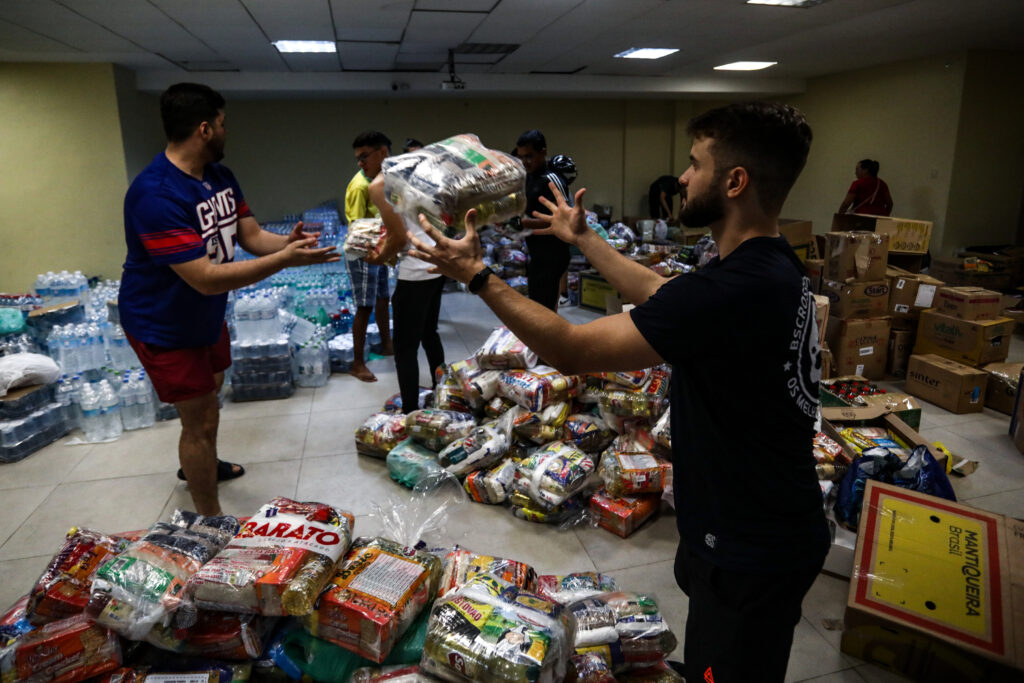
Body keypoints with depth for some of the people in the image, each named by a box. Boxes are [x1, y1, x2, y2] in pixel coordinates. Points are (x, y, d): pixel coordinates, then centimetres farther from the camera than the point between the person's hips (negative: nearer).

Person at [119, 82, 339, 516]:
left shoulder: (220, 177, -3)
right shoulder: (155, 196, -32)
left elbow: (251, 235, -4)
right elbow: (206, 278, -36)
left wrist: (286, 242, -26)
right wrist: (284, 261, -39)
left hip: (207, 314, 9)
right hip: (164, 325, -9)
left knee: (210, 392, 27)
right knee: (201, 418, -1)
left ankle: (197, 465, 55)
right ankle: (211, 521, 18)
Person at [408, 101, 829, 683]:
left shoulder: (731, 291, -34)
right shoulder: (776, 266, -1)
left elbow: (570, 349, -29)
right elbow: (661, 295, 11)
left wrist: (477, 275, -18)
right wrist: (582, 236, 19)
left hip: (751, 556, -8)